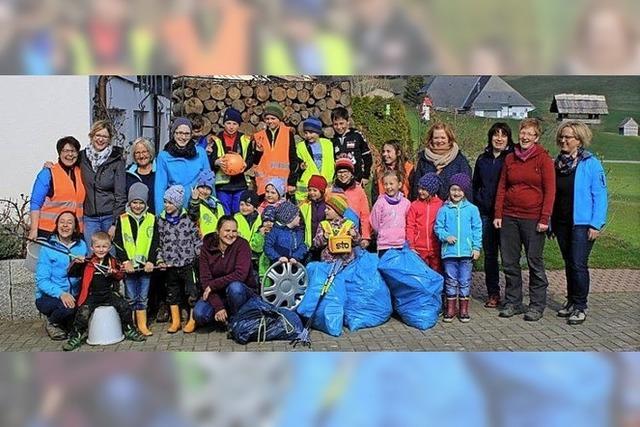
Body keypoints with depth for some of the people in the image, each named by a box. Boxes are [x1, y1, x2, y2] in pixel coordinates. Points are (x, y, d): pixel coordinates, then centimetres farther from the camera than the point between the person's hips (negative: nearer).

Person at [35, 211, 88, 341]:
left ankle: (68, 325, 8)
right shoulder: (47, 248, -6)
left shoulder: (81, 245, 6)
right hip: (48, 297, -4)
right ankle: (52, 323, 2)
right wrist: (61, 293, -29)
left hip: (74, 296, 4)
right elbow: (42, 281, -12)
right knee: (67, 306, -34)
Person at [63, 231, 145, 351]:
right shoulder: (87, 263, 2)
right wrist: (76, 263, -17)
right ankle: (76, 337, -6)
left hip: (109, 293, 2)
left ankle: (129, 331, 8)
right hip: (91, 295, -2)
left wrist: (114, 272, -15)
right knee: (83, 313, -23)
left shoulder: (112, 261, 8)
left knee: (125, 307, -13)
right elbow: (72, 273, 1)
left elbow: (121, 275, 7)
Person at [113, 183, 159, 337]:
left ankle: (142, 325, 13)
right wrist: (125, 261, -12)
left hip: (145, 265, 1)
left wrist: (151, 261, -8)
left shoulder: (151, 219, 5)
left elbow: (155, 242, 2)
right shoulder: (122, 219, 2)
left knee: (143, 297, 7)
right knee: (130, 297, 6)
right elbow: (118, 243, -1)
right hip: (128, 266, -1)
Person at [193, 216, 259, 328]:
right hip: (217, 294, 3)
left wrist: (212, 285, -20)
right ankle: (222, 318, 9)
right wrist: (218, 307, -22)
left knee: (234, 287, -36)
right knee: (199, 314, -23)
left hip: (243, 292, -2)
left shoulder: (242, 244, -12)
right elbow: (205, 280, -11)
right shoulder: (207, 248, -5)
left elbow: (240, 275, -24)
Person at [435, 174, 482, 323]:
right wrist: (446, 236, -13)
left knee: (465, 281, 7)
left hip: (467, 251, 0)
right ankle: (450, 308, 18)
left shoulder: (472, 209, 1)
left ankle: (464, 309, 17)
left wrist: (477, 247, -2)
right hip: (449, 251, 0)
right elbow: (438, 227, 4)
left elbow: (477, 229, 3)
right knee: (450, 280, 8)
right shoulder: (444, 209, 1)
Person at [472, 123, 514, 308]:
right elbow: (475, 185, 20)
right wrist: (478, 204, 9)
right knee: (489, 254, 9)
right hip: (485, 214, 5)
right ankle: (493, 294, 18)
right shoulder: (483, 159, 13)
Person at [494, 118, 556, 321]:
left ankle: (537, 305, 11)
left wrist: (544, 219, -11)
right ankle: (513, 302, 19)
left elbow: (550, 191, -5)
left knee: (534, 261, 1)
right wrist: (498, 214, 4)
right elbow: (501, 188, 12)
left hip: (533, 219, -4)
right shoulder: (510, 158, 10)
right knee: (509, 262, 7)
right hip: (509, 217, 4)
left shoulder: (543, 159, -2)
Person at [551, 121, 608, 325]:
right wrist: (550, 221, 12)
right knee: (569, 264, 14)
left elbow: (600, 196, -10)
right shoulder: (558, 163, 8)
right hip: (561, 222, 6)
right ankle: (571, 301, 25)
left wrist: (596, 224, -15)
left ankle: (580, 307, 3)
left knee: (578, 264, -8)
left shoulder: (591, 164, -9)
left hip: (582, 223, -6)